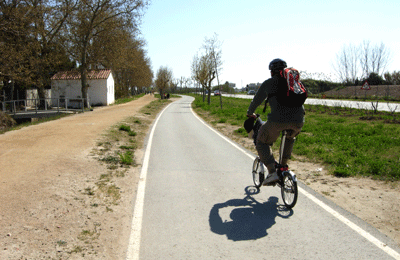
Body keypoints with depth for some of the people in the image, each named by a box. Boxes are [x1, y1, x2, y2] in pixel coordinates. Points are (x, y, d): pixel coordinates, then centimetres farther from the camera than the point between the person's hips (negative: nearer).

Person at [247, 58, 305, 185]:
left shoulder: (269, 83, 11)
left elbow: (257, 100, 19)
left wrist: (250, 113, 38)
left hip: (278, 120, -5)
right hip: (298, 120, 5)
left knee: (262, 143, 15)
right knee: (290, 137, 38)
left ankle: (272, 173, -2)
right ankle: (284, 165, 34)